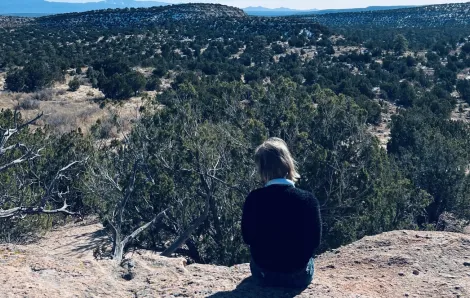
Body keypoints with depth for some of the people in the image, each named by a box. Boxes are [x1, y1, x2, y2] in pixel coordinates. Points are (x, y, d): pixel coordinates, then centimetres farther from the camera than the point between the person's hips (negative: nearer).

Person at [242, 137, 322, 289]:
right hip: (300, 276, -1)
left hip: (264, 273, 1)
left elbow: (247, 238, -3)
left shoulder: (253, 199, -17)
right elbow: (315, 241, -8)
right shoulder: (308, 199, -18)